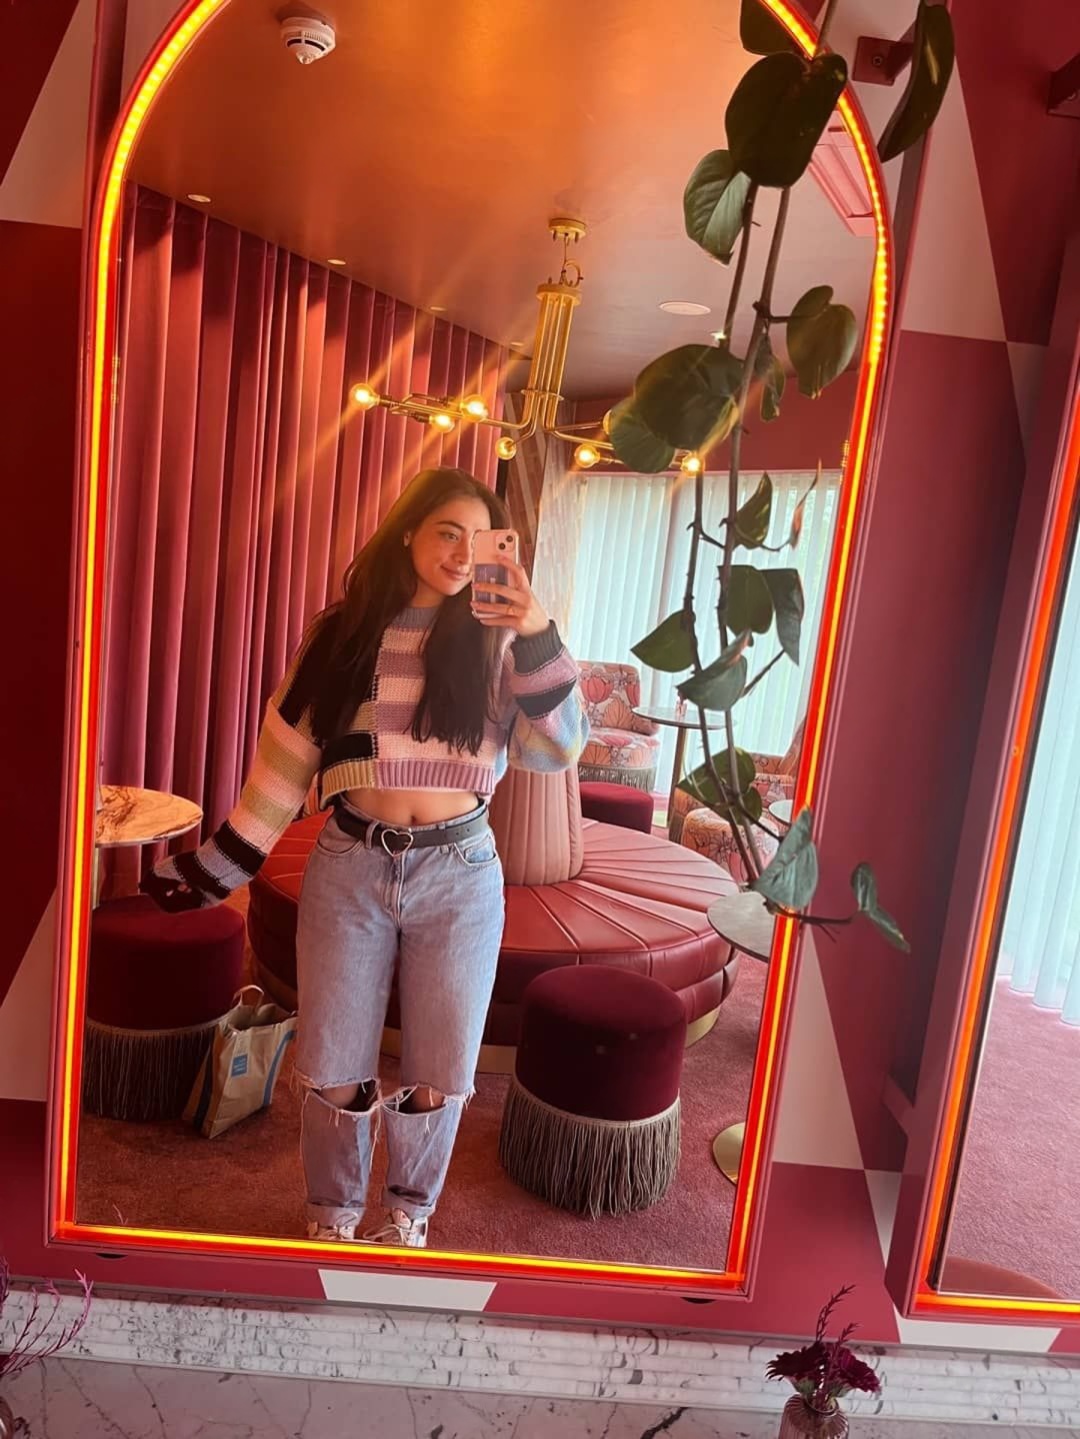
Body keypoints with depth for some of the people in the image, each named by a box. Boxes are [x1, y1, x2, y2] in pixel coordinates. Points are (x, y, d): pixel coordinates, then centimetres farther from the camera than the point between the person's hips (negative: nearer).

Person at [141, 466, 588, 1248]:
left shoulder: (495, 639, -1)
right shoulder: (341, 632, 1)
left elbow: (558, 748, -11)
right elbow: (286, 758, 4)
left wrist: (540, 636, -24)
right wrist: (217, 867, 4)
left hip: (459, 874, 0)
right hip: (350, 869, 1)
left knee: (437, 1073, 11)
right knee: (337, 1067, 12)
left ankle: (409, 1212, 38)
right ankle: (333, 1214, 38)